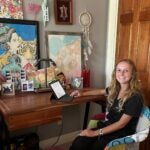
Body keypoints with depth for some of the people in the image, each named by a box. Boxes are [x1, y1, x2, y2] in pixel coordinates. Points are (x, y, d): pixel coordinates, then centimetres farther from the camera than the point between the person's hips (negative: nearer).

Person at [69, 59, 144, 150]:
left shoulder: (135, 97, -16)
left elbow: (121, 123, -17)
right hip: (108, 125, 5)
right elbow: (101, 91, 27)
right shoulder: (115, 88, 4)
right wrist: (83, 93, 24)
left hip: (122, 133, -5)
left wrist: (95, 133, -19)